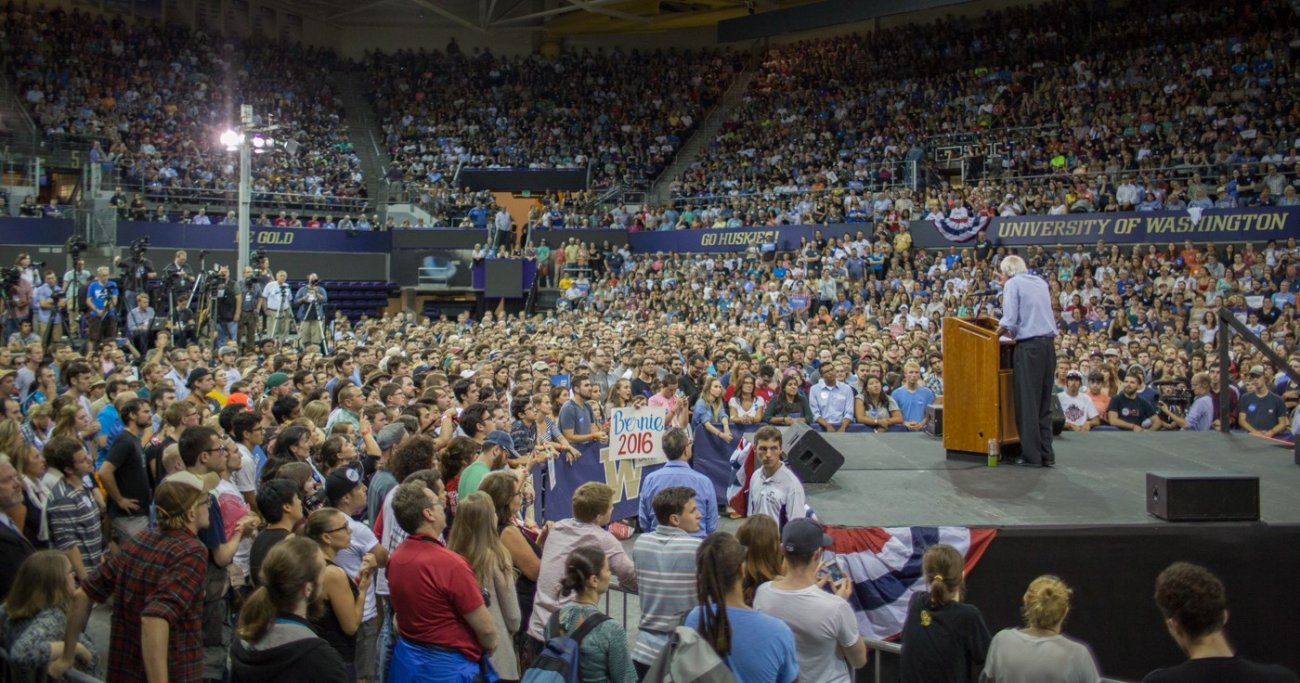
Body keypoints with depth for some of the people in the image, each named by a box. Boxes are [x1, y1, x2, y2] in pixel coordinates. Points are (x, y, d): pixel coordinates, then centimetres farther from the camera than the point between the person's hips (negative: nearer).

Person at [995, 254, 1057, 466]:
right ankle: (1046, 454, 9)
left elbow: (1009, 320, -10)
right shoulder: (1041, 283, 18)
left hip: (1029, 346, -6)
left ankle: (1031, 454, -1)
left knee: (1027, 401, -1)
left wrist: (996, 335, 5)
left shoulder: (1012, 284, -1)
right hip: (1049, 343, 6)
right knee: (1045, 401, 9)